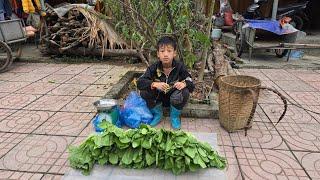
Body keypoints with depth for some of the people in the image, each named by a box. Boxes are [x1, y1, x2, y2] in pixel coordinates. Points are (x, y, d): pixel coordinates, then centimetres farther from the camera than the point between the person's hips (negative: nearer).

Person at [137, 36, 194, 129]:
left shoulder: (180, 67, -16)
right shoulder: (154, 68, -15)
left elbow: (191, 85, -14)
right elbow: (140, 82, -22)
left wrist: (184, 83, -39)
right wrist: (154, 84, -40)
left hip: (174, 98, -1)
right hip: (158, 98, 1)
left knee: (184, 92, -32)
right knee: (144, 92, -24)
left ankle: (175, 116, -2)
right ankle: (157, 114, 2)